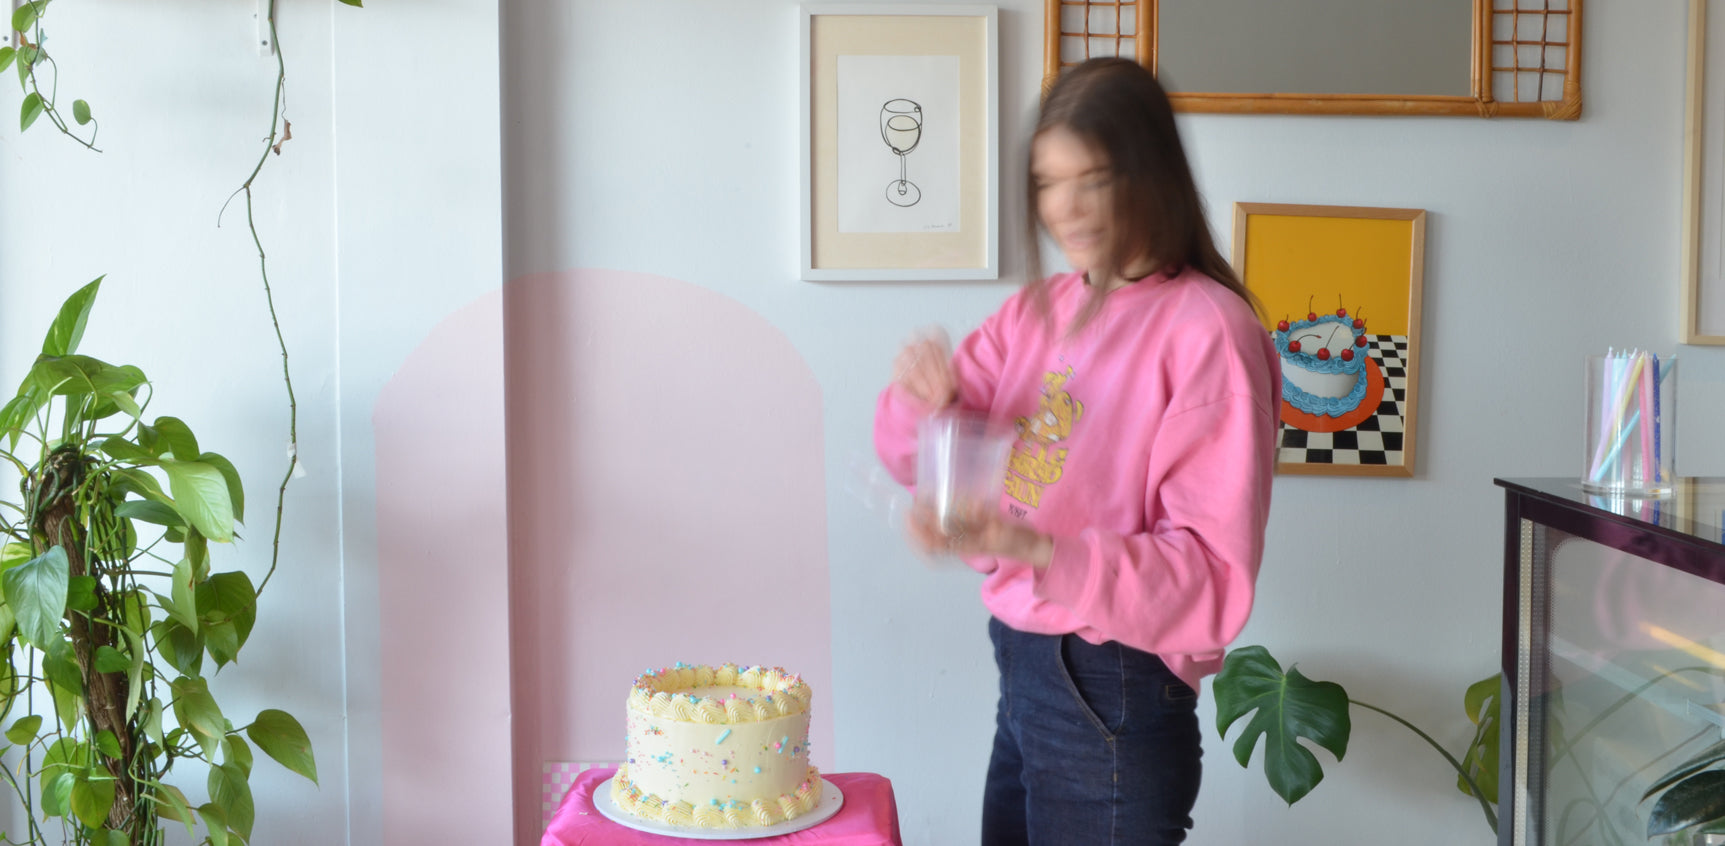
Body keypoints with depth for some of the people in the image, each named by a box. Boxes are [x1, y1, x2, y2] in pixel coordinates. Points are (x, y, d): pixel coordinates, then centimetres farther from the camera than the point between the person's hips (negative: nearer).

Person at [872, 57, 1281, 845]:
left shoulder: (1208, 329, -16)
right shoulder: (1040, 308, 6)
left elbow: (1215, 579, -19)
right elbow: (918, 456, 10)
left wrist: (1037, 551, -31)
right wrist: (920, 392, -13)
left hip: (1113, 700, -6)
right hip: (1022, 669, 6)